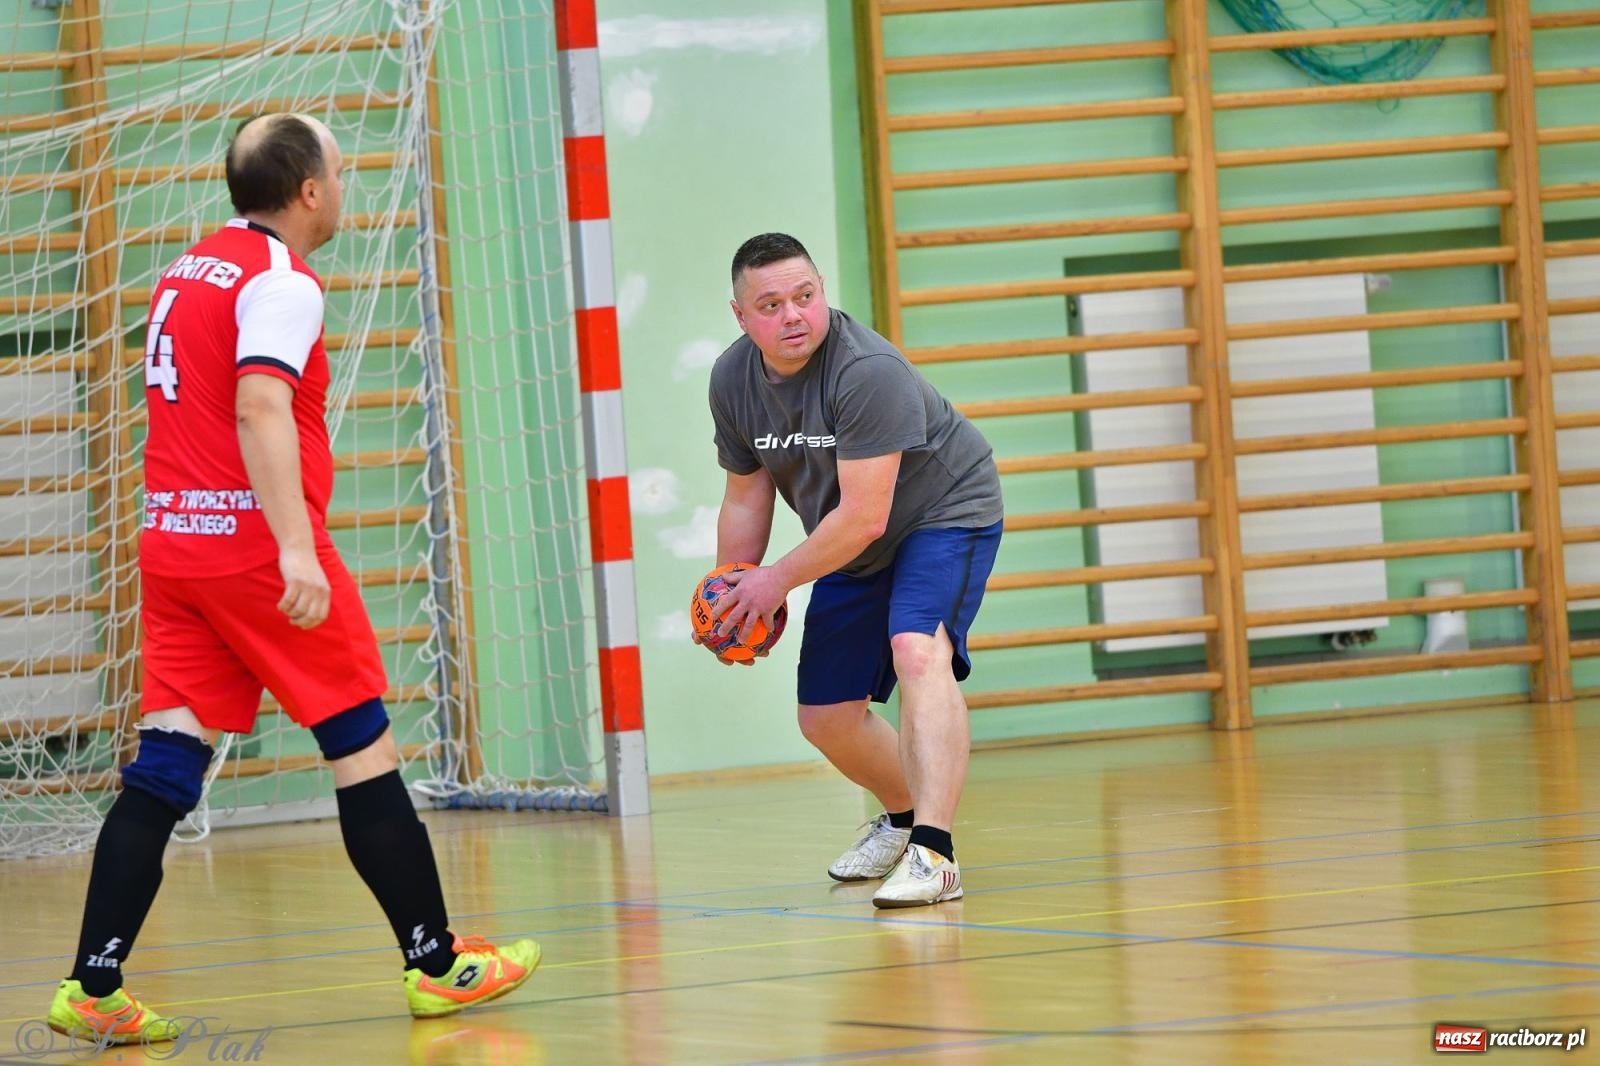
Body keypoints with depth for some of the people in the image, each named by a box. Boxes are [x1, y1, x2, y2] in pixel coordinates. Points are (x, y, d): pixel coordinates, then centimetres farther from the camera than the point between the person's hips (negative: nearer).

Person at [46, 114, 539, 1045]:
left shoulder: (188, 273, 17)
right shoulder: (282, 283, -10)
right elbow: (260, 410, -24)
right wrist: (296, 547, -32)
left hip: (172, 541, 8)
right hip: (259, 545, -8)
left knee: (165, 772, 2)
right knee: (365, 752, 4)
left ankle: (93, 988, -7)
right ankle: (437, 962, 10)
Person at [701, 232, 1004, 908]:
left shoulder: (867, 371, -33)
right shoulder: (733, 380, -9)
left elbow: (863, 517, -32)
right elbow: (747, 496, 7)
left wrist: (777, 580, -21)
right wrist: (732, 596, 0)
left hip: (945, 513, -7)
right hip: (854, 549, 7)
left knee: (918, 651, -33)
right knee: (826, 717, 10)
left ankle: (933, 854, -41)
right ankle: (902, 818, 42)